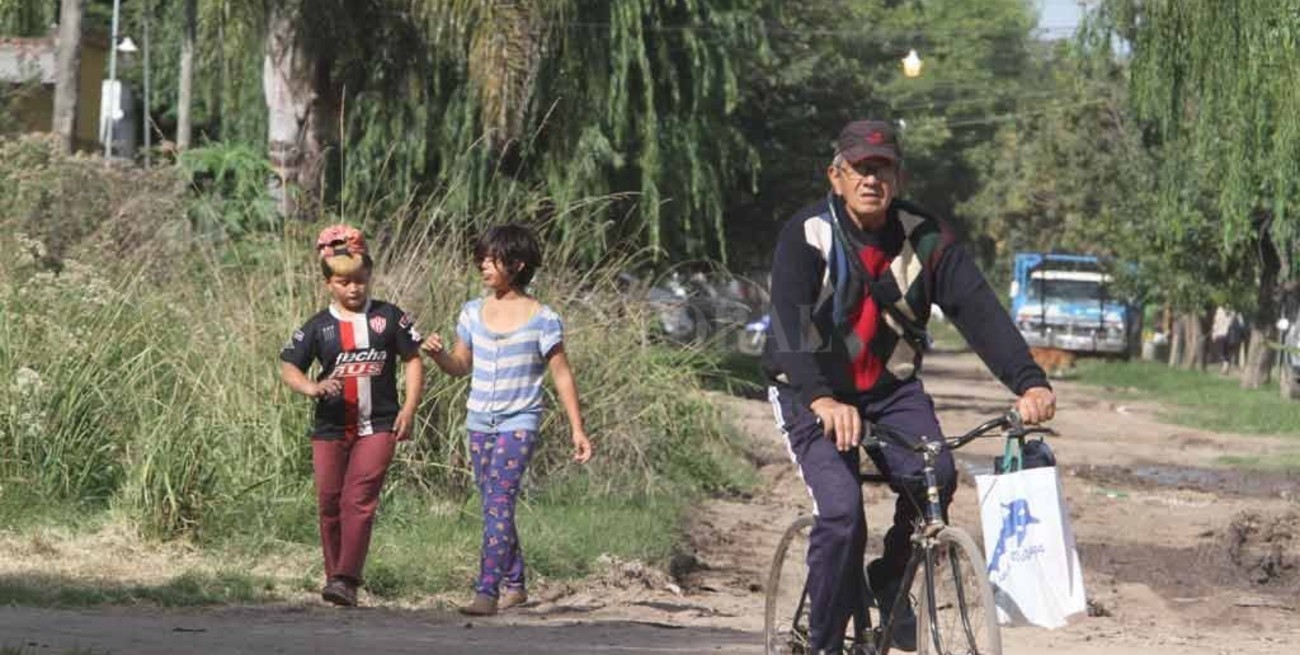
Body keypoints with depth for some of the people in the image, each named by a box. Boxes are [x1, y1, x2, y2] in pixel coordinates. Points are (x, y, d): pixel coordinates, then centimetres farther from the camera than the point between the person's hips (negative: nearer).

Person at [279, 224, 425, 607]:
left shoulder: (388, 317, 4)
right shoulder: (318, 327, 4)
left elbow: (412, 361, 9)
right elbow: (288, 368, 3)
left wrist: (409, 408, -2)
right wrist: (313, 388, -18)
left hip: (378, 425, -2)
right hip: (331, 427, 2)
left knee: (359, 500, -14)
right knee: (330, 503, 4)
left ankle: (347, 580, -20)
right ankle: (334, 574, 18)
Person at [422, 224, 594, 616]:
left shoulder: (542, 320, -7)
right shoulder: (473, 313, 6)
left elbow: (562, 376, -3)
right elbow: (461, 366, 15)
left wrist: (577, 429, -5)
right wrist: (438, 354, -8)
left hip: (519, 424, -6)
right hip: (480, 422, 6)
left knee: (499, 500, -18)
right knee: (494, 506, 12)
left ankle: (487, 592, -24)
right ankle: (515, 585, 25)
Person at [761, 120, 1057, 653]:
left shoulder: (923, 237, -6)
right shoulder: (806, 236, -16)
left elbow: (978, 308, -16)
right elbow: (791, 323, -29)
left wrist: (1028, 382, -31)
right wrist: (822, 400, -47)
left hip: (890, 388, 3)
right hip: (812, 393, -3)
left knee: (934, 477, -23)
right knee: (841, 510, -23)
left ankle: (891, 582, 4)